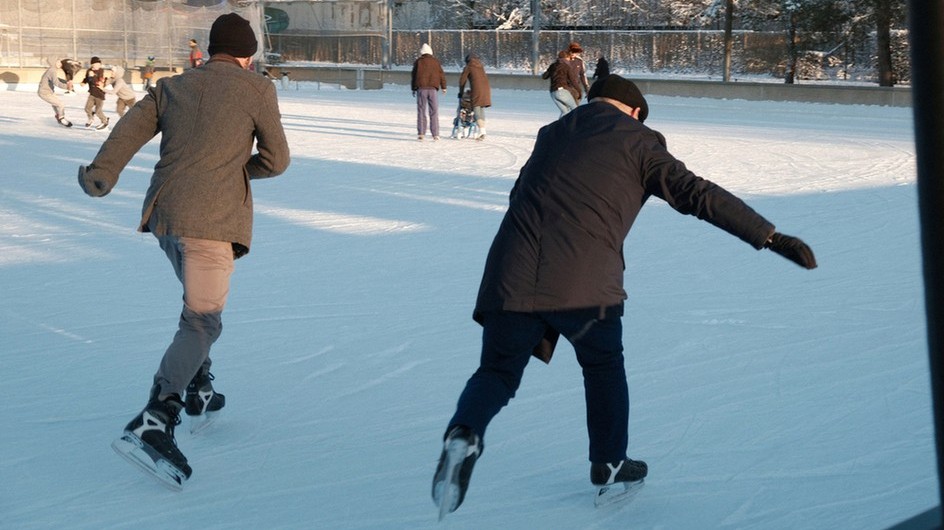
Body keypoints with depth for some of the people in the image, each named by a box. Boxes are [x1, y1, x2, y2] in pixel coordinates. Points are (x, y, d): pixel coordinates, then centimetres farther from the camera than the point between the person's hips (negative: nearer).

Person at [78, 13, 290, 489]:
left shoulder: (172, 86, 15)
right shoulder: (257, 90, 2)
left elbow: (130, 129, 3)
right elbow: (276, 160, 2)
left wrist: (100, 175, -4)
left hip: (164, 215, 6)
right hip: (212, 220, -6)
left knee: (200, 306, 28)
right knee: (201, 322, -9)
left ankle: (198, 394, 33)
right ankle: (152, 424, -24)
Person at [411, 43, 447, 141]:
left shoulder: (418, 62, 4)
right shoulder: (435, 61, 7)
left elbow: (413, 76, 6)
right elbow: (441, 75, 7)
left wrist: (413, 88, 15)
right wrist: (443, 87, 15)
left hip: (421, 89, -1)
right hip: (433, 89, 1)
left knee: (421, 111, 3)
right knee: (434, 112, 3)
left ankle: (421, 133, -2)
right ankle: (435, 134, -1)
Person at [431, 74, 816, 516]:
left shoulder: (552, 133, 24)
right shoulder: (636, 140, 8)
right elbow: (698, 195, 0)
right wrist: (770, 237, -1)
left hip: (512, 275, 3)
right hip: (585, 282, -3)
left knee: (498, 371, 14)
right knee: (603, 365, 24)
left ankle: (464, 433, -16)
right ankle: (609, 462, 32)